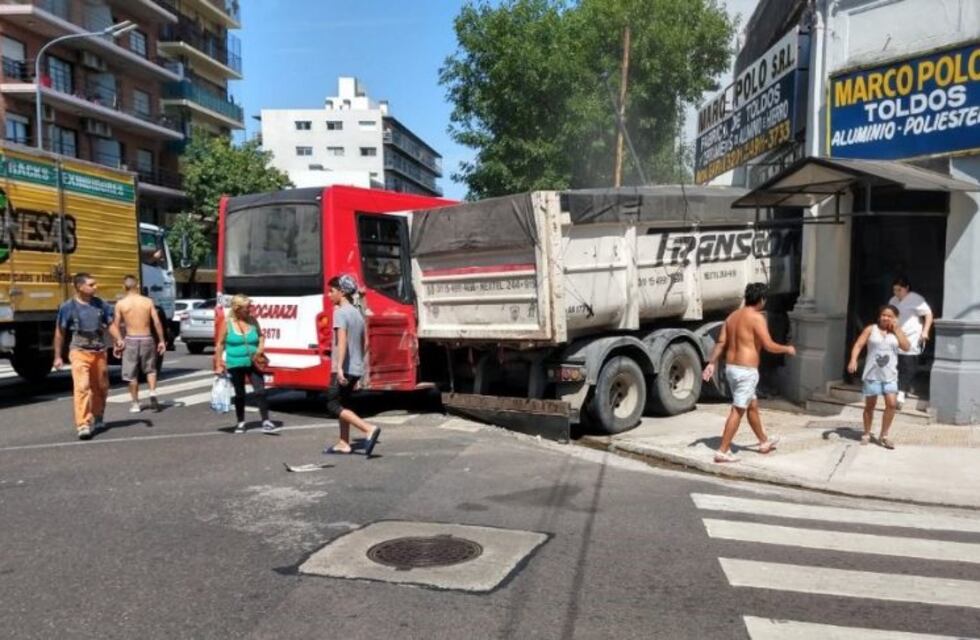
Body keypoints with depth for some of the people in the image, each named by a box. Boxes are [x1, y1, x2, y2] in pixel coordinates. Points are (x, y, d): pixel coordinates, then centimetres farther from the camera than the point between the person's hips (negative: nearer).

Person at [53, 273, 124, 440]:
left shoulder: (100, 304, 4)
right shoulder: (68, 307, -5)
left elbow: (110, 324, 9)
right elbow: (59, 332, 2)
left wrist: (118, 339, -11)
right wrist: (58, 356, 3)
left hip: (99, 352, 4)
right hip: (79, 352, -4)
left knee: (101, 387, 13)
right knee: (82, 387, -16)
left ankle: (97, 419, 33)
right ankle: (82, 425, -16)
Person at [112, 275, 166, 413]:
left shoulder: (120, 304, -3)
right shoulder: (148, 301, -1)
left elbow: (116, 326, -2)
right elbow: (157, 322, -2)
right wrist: (161, 340, 4)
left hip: (131, 340, -1)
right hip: (147, 339, 1)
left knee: (132, 375, 9)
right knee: (150, 369, 19)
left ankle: (136, 404, 14)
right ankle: (153, 393, -2)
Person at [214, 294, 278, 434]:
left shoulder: (252, 320, 2)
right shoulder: (228, 323, -7)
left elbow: (261, 335, 16)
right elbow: (220, 344, -2)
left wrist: (261, 346, -5)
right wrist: (219, 365, -4)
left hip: (253, 363, 2)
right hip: (235, 365, -2)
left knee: (260, 391, -7)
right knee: (240, 394, 11)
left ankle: (266, 422, -5)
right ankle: (240, 422, 26)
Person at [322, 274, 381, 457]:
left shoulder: (340, 312, -12)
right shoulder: (357, 312, 14)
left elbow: (342, 340, -24)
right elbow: (363, 343, 18)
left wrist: (339, 367, -31)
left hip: (344, 368, -9)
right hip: (356, 368, 9)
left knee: (333, 405, -3)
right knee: (343, 404, 17)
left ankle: (369, 429, -17)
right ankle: (344, 443, 19)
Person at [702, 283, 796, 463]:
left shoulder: (732, 316, 11)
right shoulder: (757, 317, -12)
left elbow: (721, 343, 8)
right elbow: (769, 346, -15)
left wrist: (711, 363, 7)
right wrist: (787, 349, 2)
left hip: (731, 367, 9)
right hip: (746, 370, -9)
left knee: (752, 406, 22)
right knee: (738, 411, -5)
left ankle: (764, 442, 37)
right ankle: (722, 451, -6)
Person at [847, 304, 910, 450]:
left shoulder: (898, 332, 8)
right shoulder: (871, 329, 2)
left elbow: (906, 347, -8)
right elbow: (858, 345, -5)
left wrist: (896, 329, -9)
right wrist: (853, 360, -21)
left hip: (890, 375, 1)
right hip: (872, 374, -1)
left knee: (891, 403, -10)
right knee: (870, 405, 8)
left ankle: (884, 436, 6)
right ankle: (866, 434, 23)